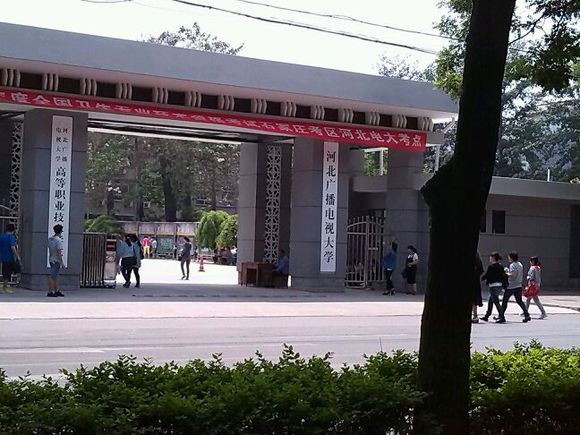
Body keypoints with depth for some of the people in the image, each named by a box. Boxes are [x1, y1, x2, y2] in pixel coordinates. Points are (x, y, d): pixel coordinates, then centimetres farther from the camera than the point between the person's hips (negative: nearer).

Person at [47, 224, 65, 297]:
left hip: (51, 260, 9)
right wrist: (62, 262, -16)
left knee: (55, 276, 15)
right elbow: (59, 252, -19)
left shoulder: (50, 239, 10)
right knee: (53, 277, -6)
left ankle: (56, 291, 21)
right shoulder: (59, 240, -17)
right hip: (56, 260, -9)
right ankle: (50, 292, -4)